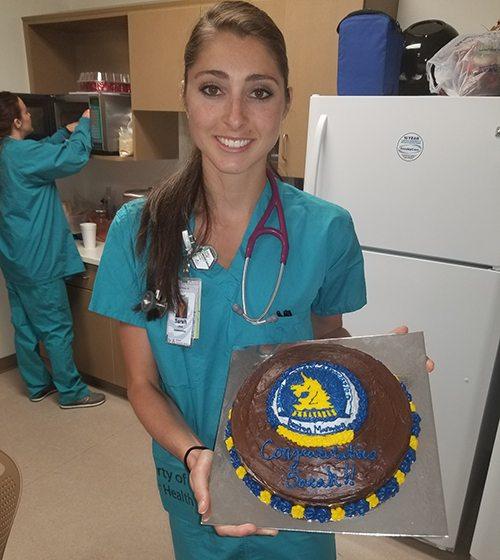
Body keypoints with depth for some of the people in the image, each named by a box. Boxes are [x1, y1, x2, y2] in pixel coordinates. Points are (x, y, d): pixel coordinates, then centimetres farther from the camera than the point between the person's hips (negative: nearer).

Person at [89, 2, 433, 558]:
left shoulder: (326, 230, -17)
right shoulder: (137, 230, -15)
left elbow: (329, 341, -1)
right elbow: (143, 383, -9)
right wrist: (194, 454, -26)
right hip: (193, 488, 1)